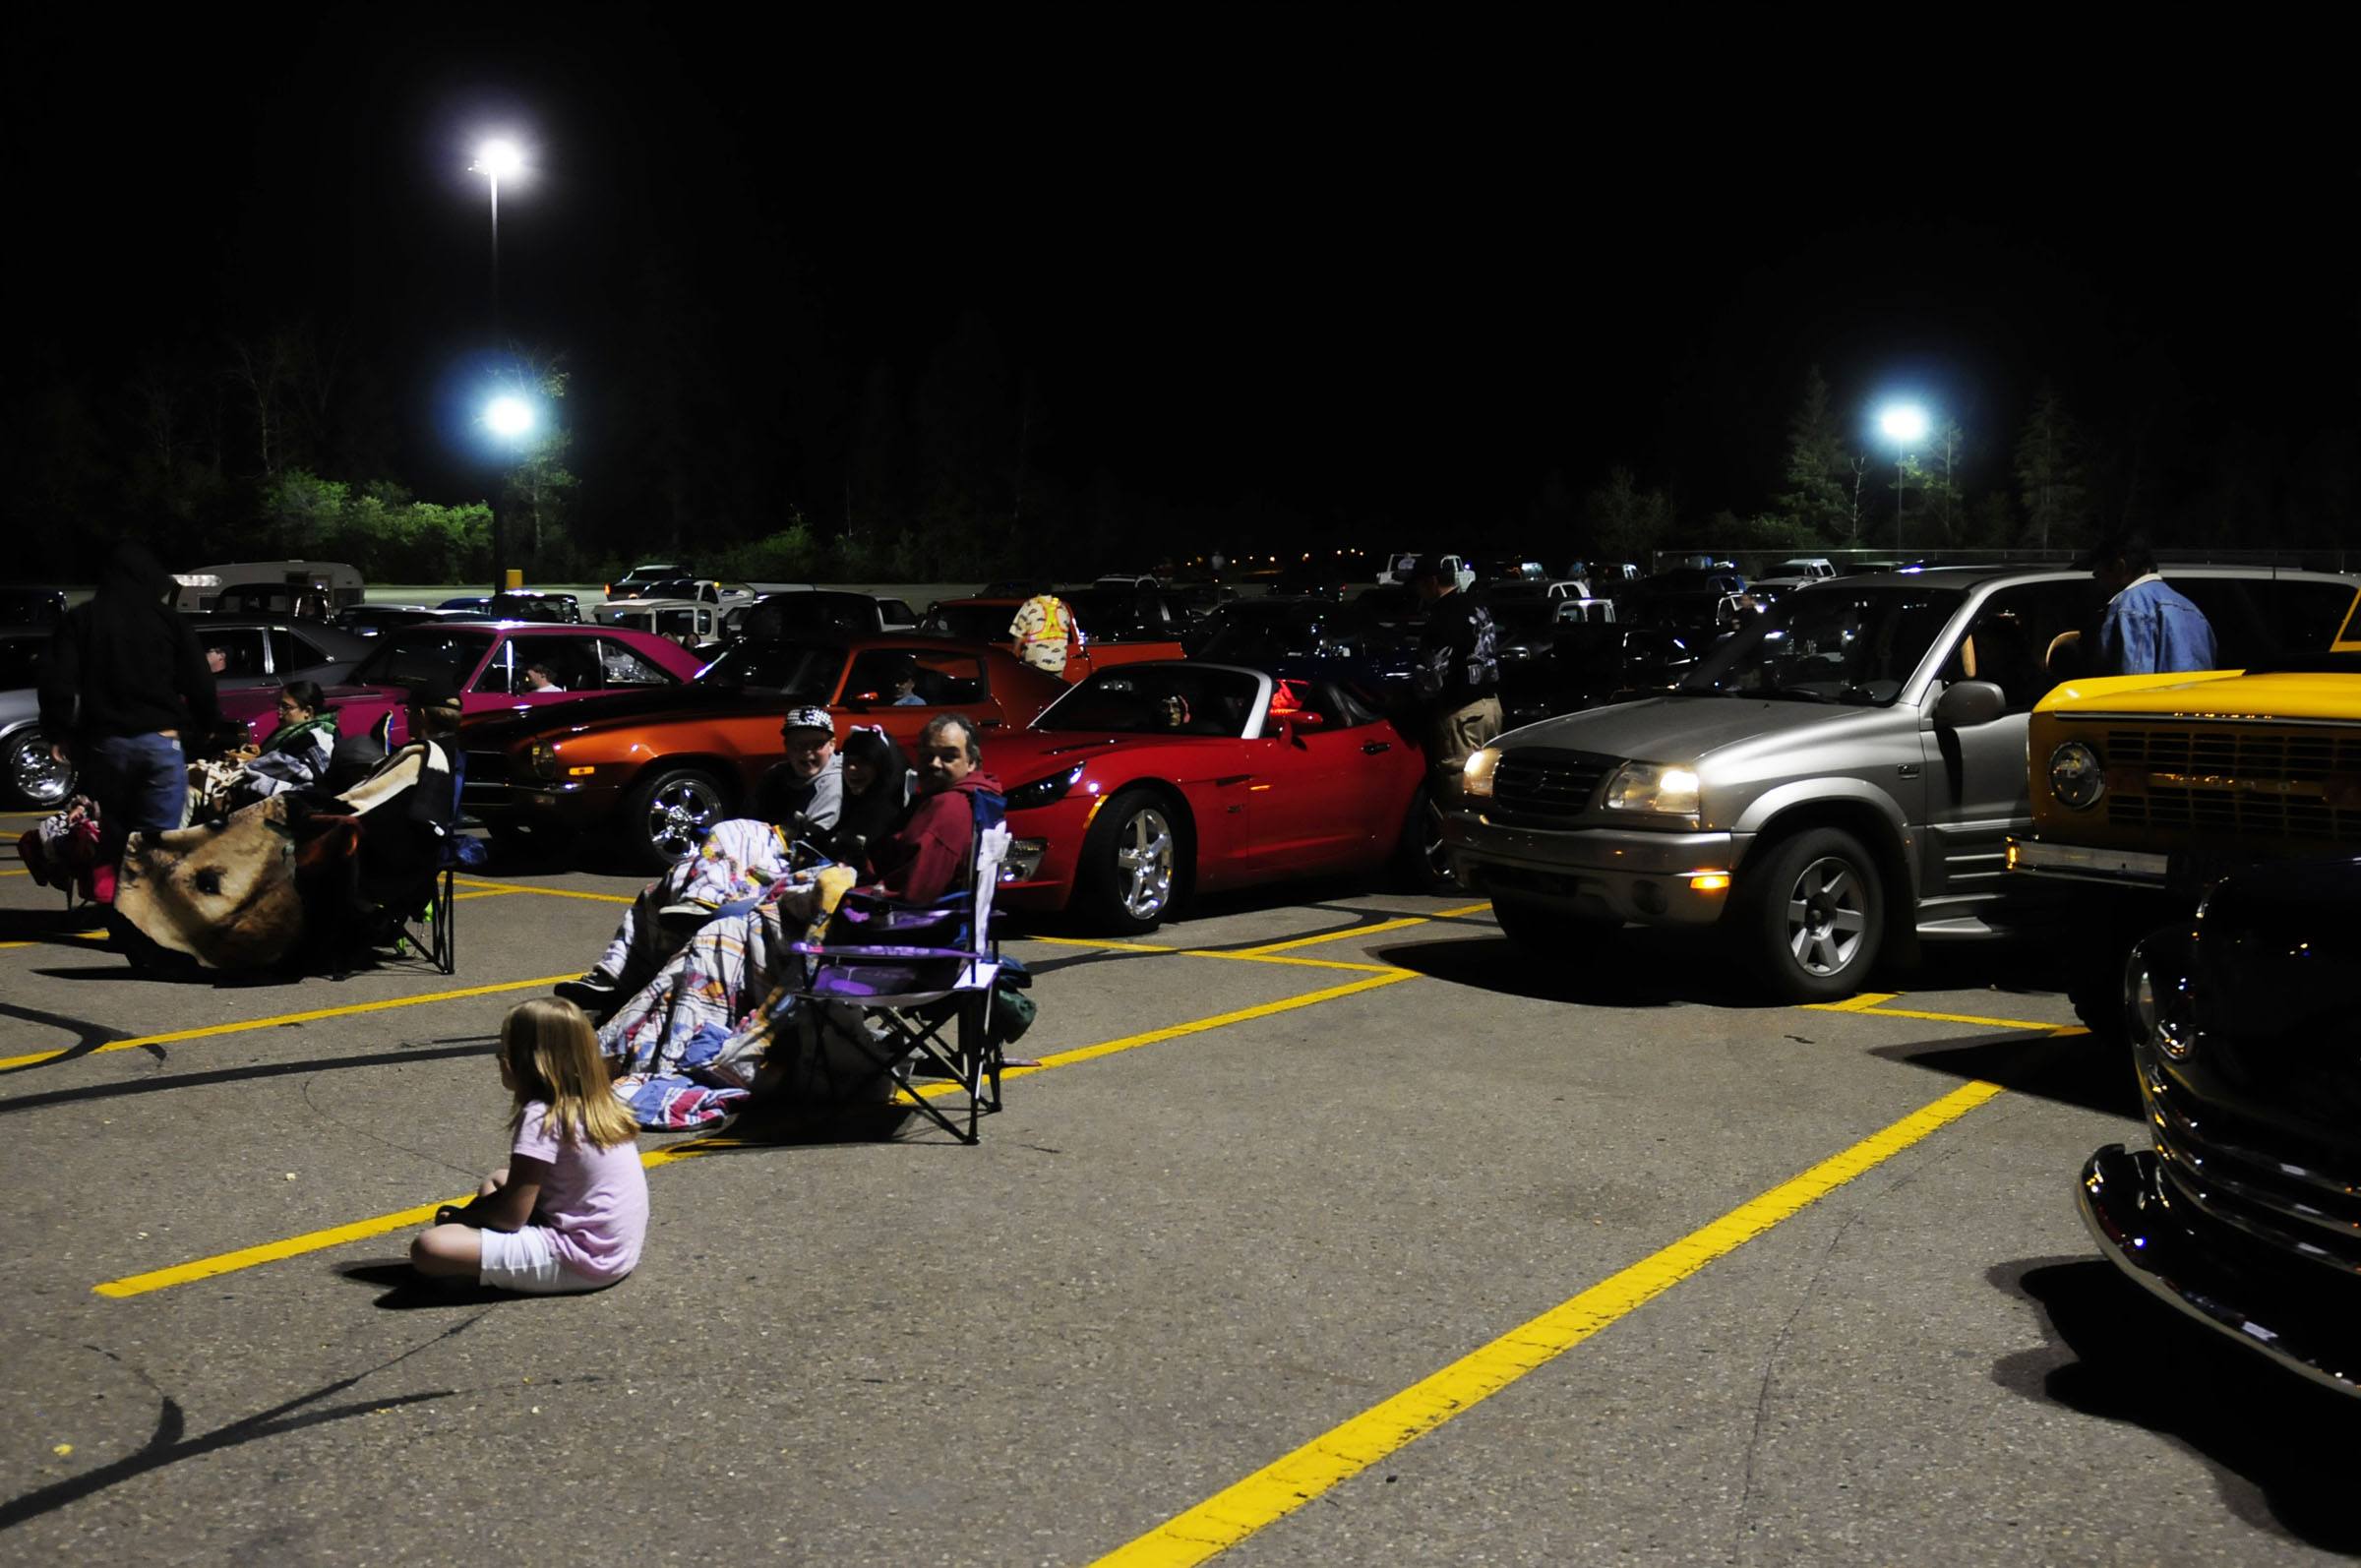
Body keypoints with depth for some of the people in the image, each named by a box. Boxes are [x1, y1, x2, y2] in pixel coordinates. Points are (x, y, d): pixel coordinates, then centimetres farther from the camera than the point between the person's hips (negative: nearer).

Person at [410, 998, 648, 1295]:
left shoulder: (541, 1118, -17)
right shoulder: (592, 1104, 9)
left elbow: (511, 1216, -15)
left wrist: (463, 1216, 3)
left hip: (582, 1260, -10)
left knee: (428, 1248, -19)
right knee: (498, 1180, 30)